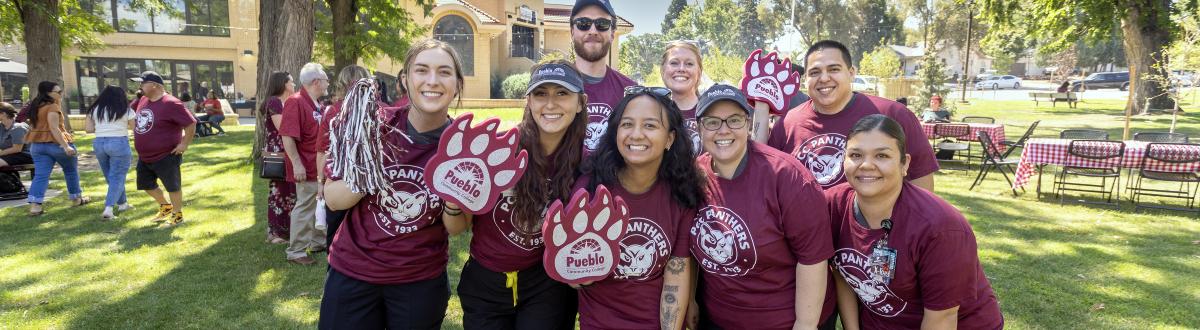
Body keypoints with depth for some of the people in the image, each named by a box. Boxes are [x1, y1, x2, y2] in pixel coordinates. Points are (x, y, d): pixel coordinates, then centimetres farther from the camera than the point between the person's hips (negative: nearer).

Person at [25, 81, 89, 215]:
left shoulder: (36, 106, 12)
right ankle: (76, 198, 24)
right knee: (71, 170, 14)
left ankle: (34, 205, -12)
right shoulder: (52, 106, -14)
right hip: (55, 143, -7)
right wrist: (66, 146, -27)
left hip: (37, 144, 7)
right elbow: (54, 128, -22)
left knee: (40, 175, 0)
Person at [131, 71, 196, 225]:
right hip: (144, 157, 9)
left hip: (166, 157, -9)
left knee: (173, 186, 5)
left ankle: (177, 215, 20)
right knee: (147, 185, 19)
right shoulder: (142, 100, 4)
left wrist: (184, 144, -21)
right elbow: (132, 111, 27)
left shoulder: (170, 104, -22)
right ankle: (165, 206, 39)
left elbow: (191, 123, -23)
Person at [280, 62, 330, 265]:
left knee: (319, 206, 17)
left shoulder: (316, 105, 12)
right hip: (306, 167, -9)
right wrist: (297, 164, -25)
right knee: (304, 207, -2)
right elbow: (287, 136, -23)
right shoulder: (295, 102, -17)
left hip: (318, 166, 9)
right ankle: (296, 252, 7)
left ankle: (318, 242, 31)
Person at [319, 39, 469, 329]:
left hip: (422, 281, 0)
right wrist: (363, 176, -25)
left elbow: (456, 227, -4)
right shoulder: (373, 125, -13)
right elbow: (333, 200, -6)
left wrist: (454, 201, -25)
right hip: (352, 272, 0)